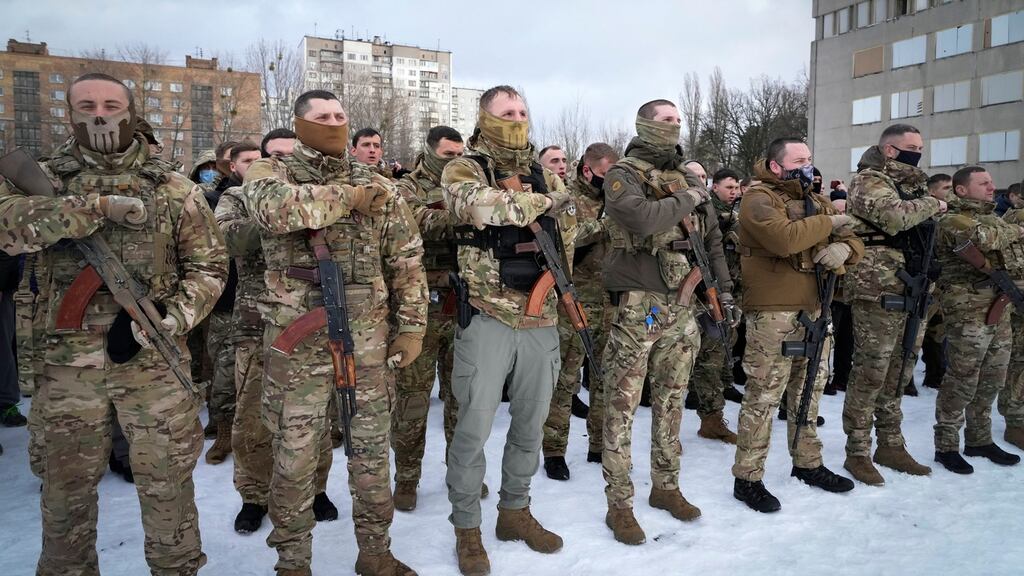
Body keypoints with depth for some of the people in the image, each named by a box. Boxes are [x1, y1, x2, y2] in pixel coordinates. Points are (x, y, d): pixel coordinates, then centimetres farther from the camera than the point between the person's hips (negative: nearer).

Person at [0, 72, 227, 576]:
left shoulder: (172, 187, 3)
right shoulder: (44, 179, 5)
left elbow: (209, 265, 1)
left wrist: (170, 320, -13)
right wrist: (97, 207, -23)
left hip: (153, 360, -1)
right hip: (68, 362, 1)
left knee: (166, 484, 9)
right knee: (67, 487, 16)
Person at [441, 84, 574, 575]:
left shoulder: (545, 175, 14)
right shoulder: (463, 170, -2)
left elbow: (568, 228, 14)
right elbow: (478, 204, -24)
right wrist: (538, 203, -13)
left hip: (541, 319, 5)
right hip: (487, 317, -5)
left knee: (531, 424, 15)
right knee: (474, 427, 1)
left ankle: (515, 511, 33)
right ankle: (467, 528, 19)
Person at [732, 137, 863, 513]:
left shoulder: (815, 201, 18)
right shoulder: (759, 199, -7)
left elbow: (852, 241, 16)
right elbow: (785, 238, -26)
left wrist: (844, 248, -8)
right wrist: (828, 223, -10)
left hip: (814, 310, 9)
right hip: (773, 312, -8)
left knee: (809, 391, 18)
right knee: (764, 396, -6)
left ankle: (808, 464, 34)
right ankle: (747, 478, 4)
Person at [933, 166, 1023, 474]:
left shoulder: (993, 218, 20)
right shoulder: (952, 220, -7)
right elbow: (982, 238, -25)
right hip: (968, 313, -8)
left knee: (991, 381, 14)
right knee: (962, 382, -4)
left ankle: (979, 440, 27)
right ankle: (946, 446, 6)